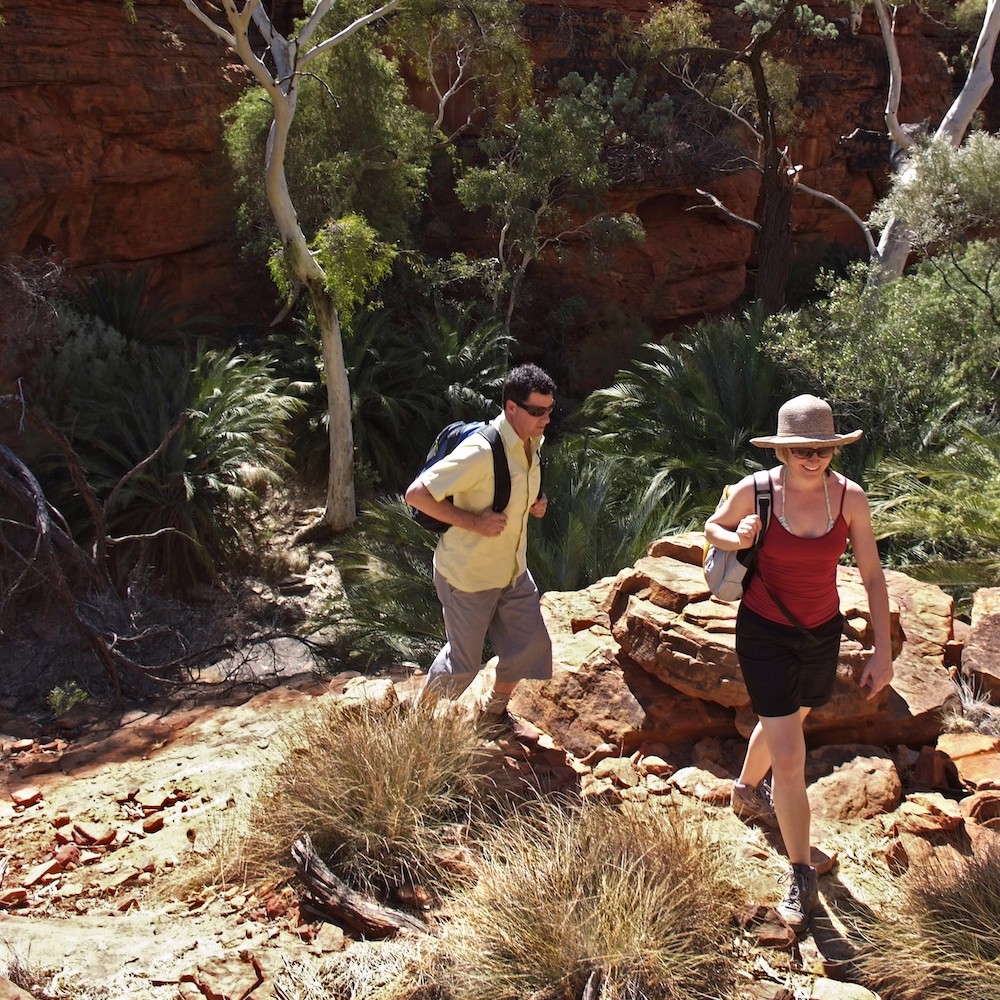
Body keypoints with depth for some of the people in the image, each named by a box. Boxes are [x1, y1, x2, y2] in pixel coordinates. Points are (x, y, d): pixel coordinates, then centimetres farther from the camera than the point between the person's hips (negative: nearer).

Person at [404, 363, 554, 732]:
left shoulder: (532, 443, -2)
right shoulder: (480, 452, -30)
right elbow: (416, 494, -28)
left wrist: (535, 502, 0)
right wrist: (474, 522, -29)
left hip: (512, 570, 8)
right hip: (468, 575, -8)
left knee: (532, 644, 13)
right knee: (464, 661, 8)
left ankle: (492, 712, 38)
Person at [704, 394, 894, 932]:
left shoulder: (850, 497, -13)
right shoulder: (755, 491, -18)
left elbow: (873, 577, -5)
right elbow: (713, 526, 3)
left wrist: (882, 651, -6)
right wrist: (738, 539, -21)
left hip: (822, 634, 4)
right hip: (765, 634, -3)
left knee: (782, 722, 27)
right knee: (789, 760, -7)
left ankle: (747, 791, 59)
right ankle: (802, 876, 10)